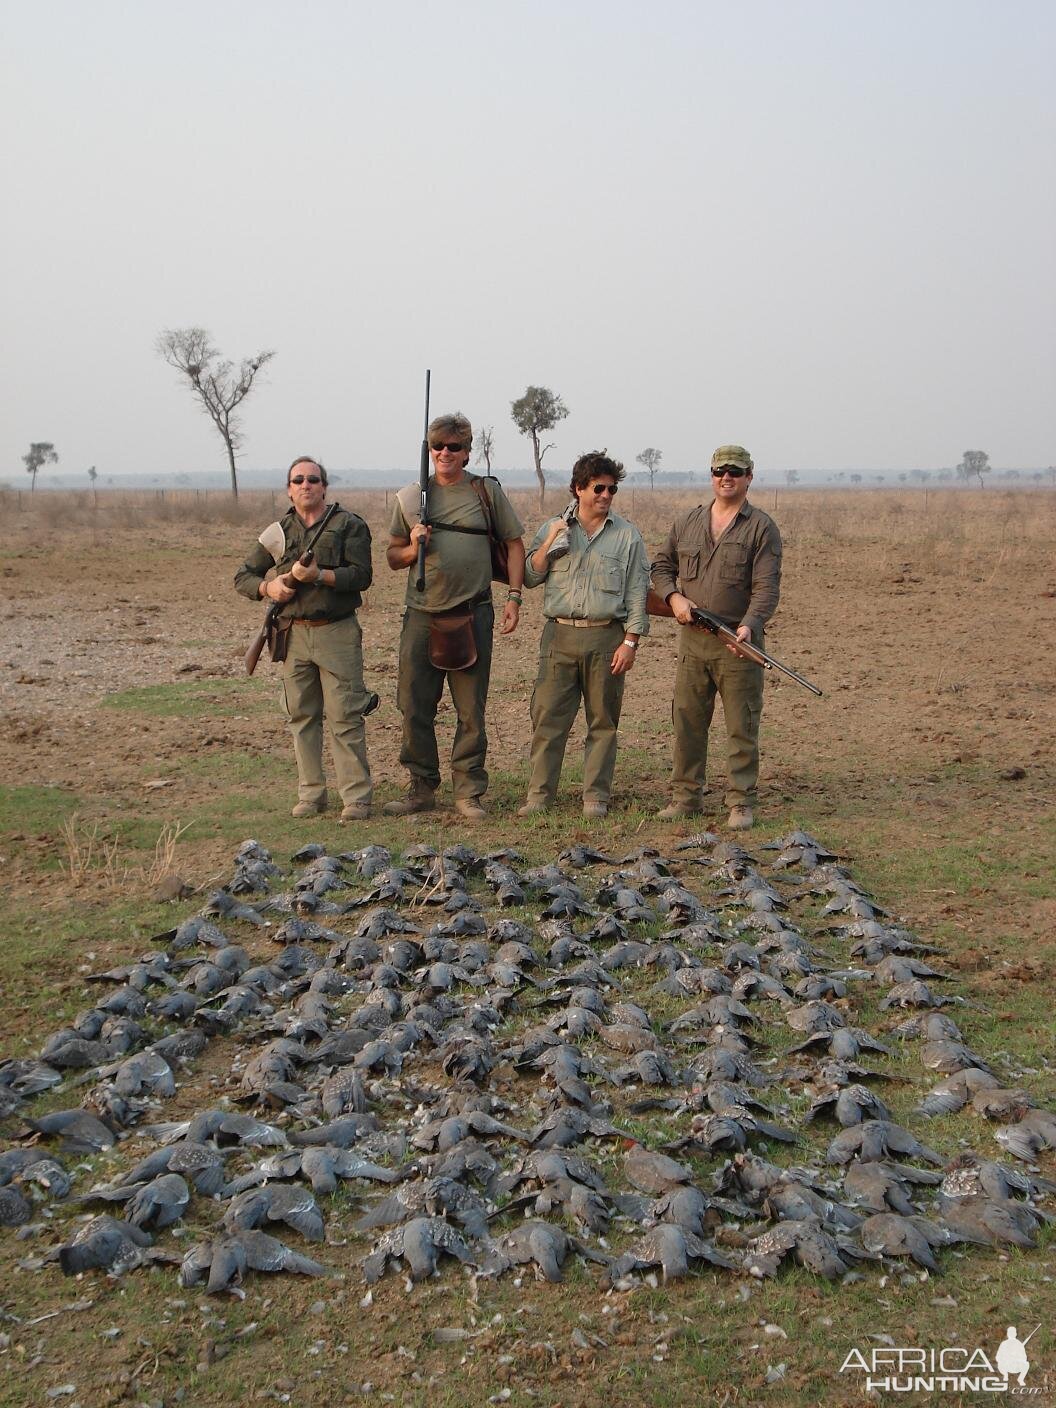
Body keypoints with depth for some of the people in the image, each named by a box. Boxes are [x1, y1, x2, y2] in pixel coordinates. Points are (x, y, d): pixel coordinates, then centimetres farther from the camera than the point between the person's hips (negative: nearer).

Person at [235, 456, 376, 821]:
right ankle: (311, 794, 17)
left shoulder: (348, 525, 2)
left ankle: (356, 797, -2)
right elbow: (243, 576, 16)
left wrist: (320, 575, -21)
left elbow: (361, 575, -9)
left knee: (345, 717, -6)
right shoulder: (277, 531, 13)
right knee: (302, 716, 8)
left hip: (337, 631, -4)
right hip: (293, 634, 4)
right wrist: (267, 588, -6)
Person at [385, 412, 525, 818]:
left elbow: (514, 543, 8)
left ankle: (469, 792, 11)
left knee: (471, 710, 2)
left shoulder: (487, 490, 5)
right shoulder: (409, 497, 9)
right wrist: (414, 547, -6)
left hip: (472, 615, -2)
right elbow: (393, 557, 16)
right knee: (415, 707, 4)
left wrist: (514, 596, -1)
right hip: (421, 615, 2)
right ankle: (421, 789, 17)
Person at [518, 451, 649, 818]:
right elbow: (530, 578, 9)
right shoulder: (553, 529, 12)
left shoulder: (627, 535, 7)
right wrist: (549, 544, -6)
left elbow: (636, 592, 4)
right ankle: (539, 794, 5)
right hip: (559, 635, 1)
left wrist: (631, 641, -4)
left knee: (603, 721, 4)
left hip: (606, 638, -1)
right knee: (547, 718, -1)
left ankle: (596, 796, 12)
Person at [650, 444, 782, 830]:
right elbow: (662, 566, 20)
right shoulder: (687, 523, 12)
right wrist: (673, 597, -1)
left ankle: (741, 803, 8)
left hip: (738, 642, -4)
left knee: (742, 727, 0)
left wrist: (748, 626, -26)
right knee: (687, 722, 8)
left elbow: (766, 588, -10)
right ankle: (685, 796, 19)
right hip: (692, 639, 4)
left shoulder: (762, 528, -2)